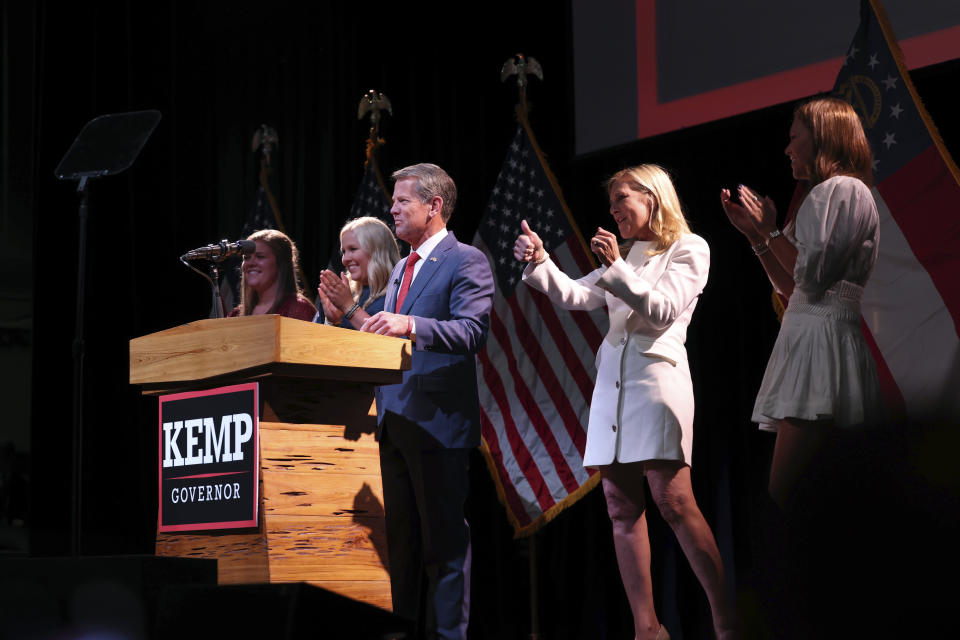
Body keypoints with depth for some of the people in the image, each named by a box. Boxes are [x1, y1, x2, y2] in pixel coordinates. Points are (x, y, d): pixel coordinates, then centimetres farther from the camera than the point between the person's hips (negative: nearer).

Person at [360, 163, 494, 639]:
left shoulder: (466, 261, -5)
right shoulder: (401, 269, 22)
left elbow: (472, 331, -20)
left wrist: (411, 325, -32)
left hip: (438, 419, -8)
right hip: (394, 419, 8)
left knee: (443, 537, -4)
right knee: (397, 537, 11)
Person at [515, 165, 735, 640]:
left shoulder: (689, 248, 4)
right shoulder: (623, 256, 22)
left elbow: (662, 310, -7)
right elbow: (574, 296, 11)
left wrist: (617, 267, -14)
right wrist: (539, 263, -5)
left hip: (657, 376, -7)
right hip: (611, 382, 7)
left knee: (674, 501, -15)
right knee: (622, 509, 1)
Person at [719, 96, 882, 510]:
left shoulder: (845, 189, -5)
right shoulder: (825, 195, 25)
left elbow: (812, 277, -16)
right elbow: (790, 287, 23)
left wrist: (771, 230, -2)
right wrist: (754, 233, 18)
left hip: (823, 339, -10)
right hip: (805, 340, 10)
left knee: (783, 495, -18)